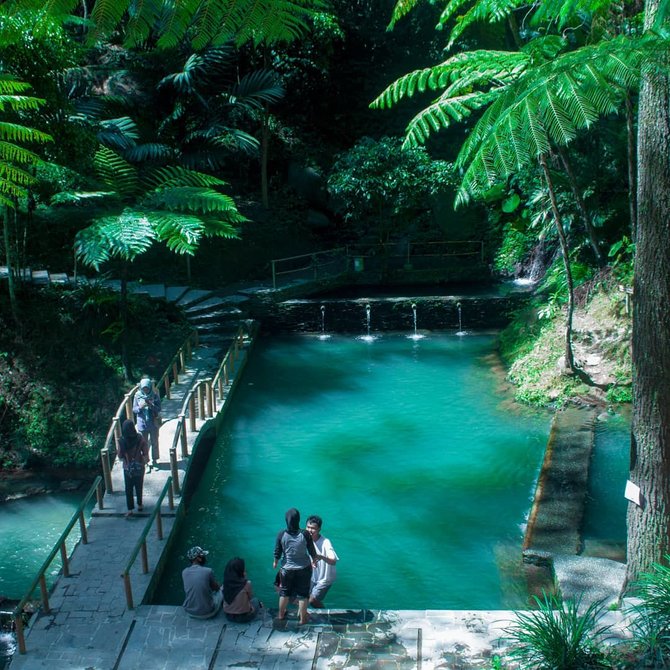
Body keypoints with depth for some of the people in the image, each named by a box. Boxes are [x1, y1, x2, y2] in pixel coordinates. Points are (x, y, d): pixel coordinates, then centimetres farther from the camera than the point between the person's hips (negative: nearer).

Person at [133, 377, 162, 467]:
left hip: (153, 423, 0)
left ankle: (154, 460, 28)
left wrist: (151, 405, -26)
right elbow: (134, 410, -2)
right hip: (142, 423, 0)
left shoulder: (155, 396, -8)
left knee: (154, 442, 13)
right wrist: (140, 407, -22)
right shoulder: (137, 396, -5)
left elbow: (159, 409, -7)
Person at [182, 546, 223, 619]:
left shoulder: (184, 572, -6)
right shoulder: (208, 571, -18)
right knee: (221, 591, 24)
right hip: (207, 613, -4)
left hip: (189, 612, 4)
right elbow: (216, 588, 0)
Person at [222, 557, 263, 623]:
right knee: (255, 600, 28)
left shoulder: (226, 583, -12)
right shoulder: (246, 584, -24)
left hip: (228, 616, 4)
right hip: (243, 617, -4)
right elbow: (250, 597, -4)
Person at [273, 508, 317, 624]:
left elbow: (277, 552, -5)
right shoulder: (305, 534, -20)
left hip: (287, 569, 1)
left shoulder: (281, 535, -17)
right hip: (304, 569, -1)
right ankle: (303, 618, 23)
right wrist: (314, 561, 13)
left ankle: (281, 614, 38)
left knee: (284, 592, 21)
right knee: (303, 593, 14)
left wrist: (275, 562, 15)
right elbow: (312, 551, -8)